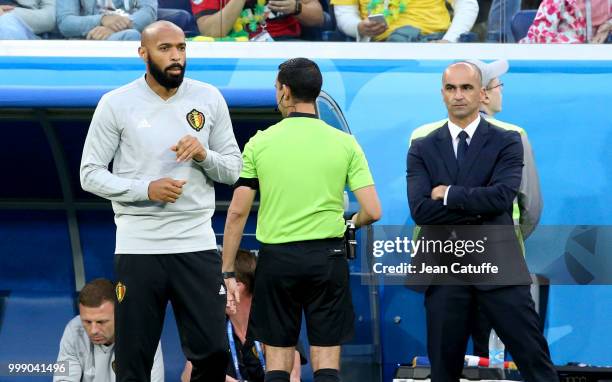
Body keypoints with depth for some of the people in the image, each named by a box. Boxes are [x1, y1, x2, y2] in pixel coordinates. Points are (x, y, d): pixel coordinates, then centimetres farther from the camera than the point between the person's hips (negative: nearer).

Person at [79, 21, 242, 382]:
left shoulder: (209, 99, 4)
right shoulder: (116, 104, -3)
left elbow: (234, 168, 9)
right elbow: (91, 173, -2)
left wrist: (204, 155, -13)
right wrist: (146, 189, -16)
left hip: (197, 243, 2)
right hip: (138, 245, -2)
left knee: (213, 351, 0)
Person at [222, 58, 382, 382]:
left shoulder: (260, 143, -1)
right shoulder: (345, 143, 0)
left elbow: (237, 213, -2)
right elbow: (372, 211, -5)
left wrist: (228, 272, 4)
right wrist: (353, 222, 18)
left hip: (276, 258, 0)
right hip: (327, 256, 0)